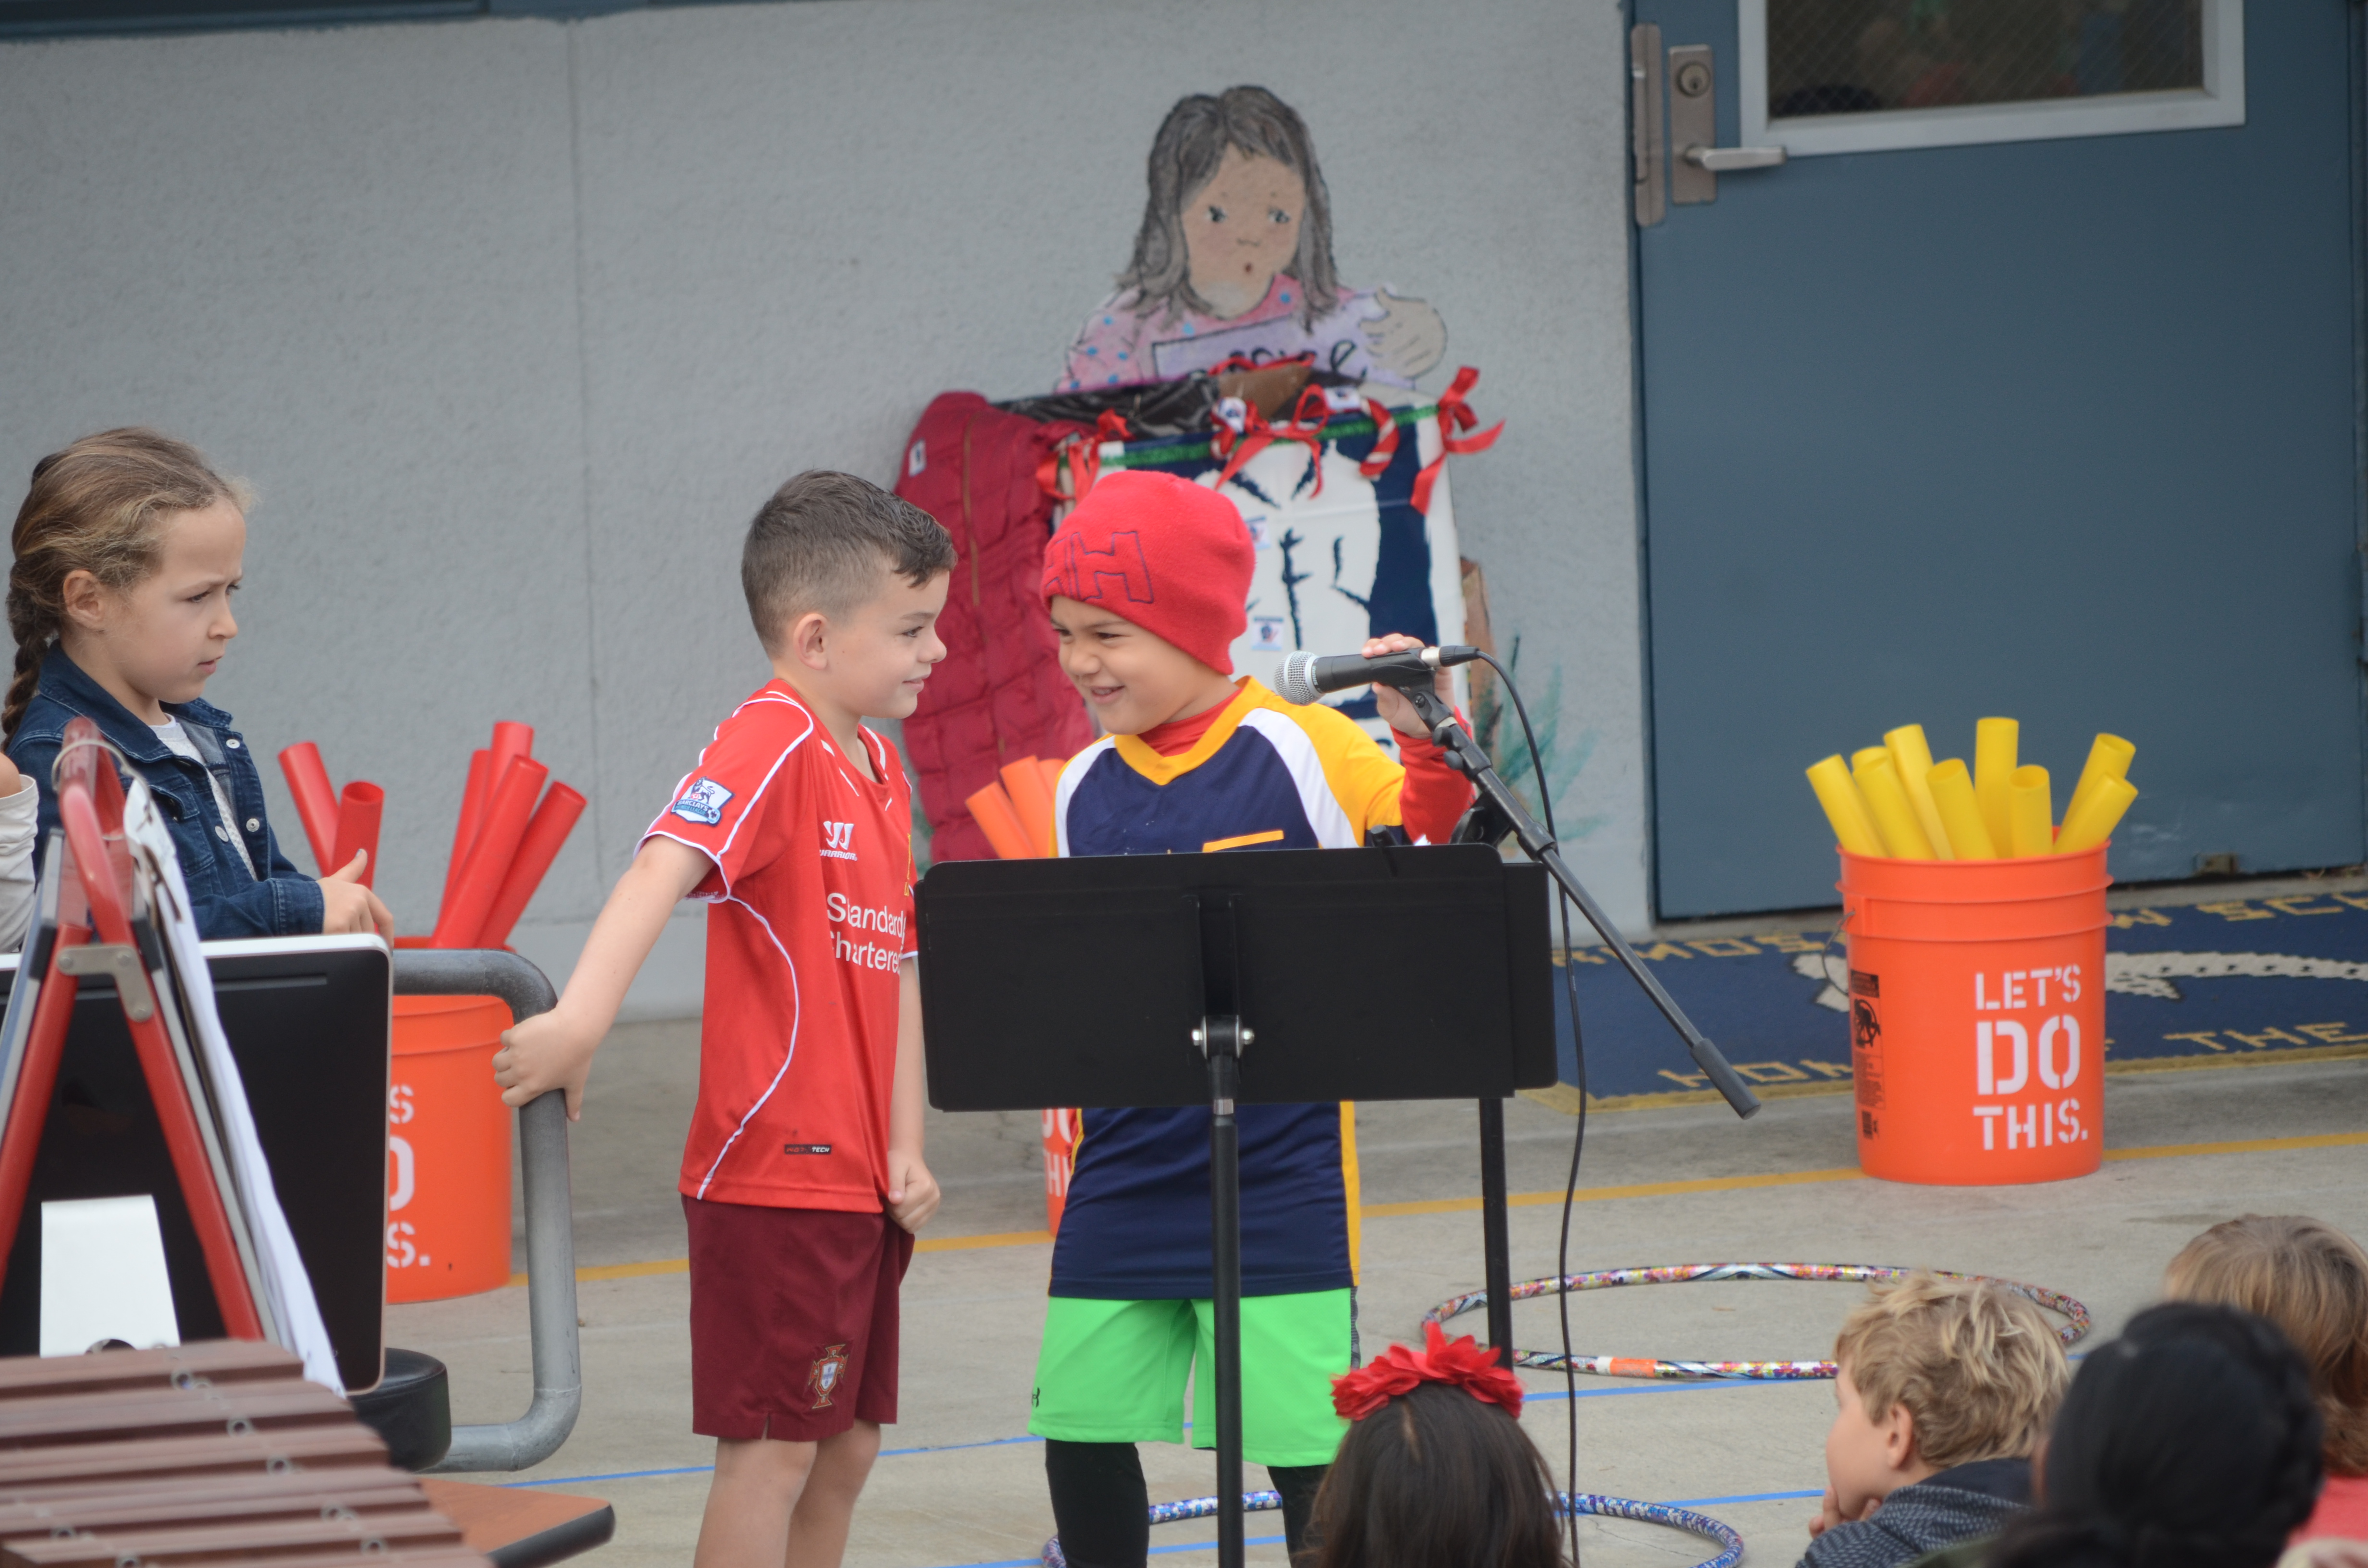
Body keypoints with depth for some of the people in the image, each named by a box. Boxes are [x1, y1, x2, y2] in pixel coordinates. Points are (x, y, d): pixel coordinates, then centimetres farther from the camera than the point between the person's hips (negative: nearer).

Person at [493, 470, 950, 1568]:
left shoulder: (880, 769, 13)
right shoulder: (769, 747, -15)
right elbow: (662, 869, -31)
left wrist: (904, 1148, 11)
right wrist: (580, 1021, -46)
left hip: (857, 1181, 9)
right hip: (771, 1175, -9)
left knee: (846, 1446, 14)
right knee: (773, 1446, -6)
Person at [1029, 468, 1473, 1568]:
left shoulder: (1304, 750, -7)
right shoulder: (1084, 790, 8)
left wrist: (1426, 743, -26)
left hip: (1278, 1175, -5)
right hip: (1124, 1169, 5)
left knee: (1307, 1444, -6)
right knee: (1080, 1423, 7)